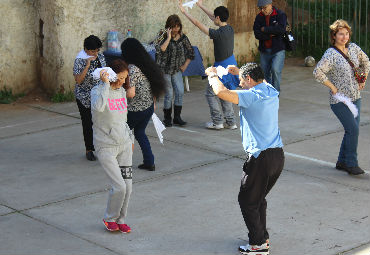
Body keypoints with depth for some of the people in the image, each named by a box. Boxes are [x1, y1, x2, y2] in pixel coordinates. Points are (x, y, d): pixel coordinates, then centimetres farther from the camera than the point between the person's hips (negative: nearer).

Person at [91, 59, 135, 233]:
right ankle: (109, 218, 12)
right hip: (106, 146, -6)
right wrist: (105, 84, -27)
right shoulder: (97, 90, -10)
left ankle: (120, 220, 21)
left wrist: (130, 139, 25)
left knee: (128, 186, 2)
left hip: (124, 145, 6)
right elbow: (98, 107, -34)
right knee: (119, 186, -12)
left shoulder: (121, 92, 11)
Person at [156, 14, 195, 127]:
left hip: (177, 70, 4)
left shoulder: (183, 38, 1)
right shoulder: (164, 37, -12)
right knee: (169, 94, -3)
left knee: (180, 92, -5)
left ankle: (177, 117, 7)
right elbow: (160, 50, -32)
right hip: (165, 69, -4)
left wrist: (185, 65, 8)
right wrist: (169, 38, -30)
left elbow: (190, 52, 15)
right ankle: (167, 118, 11)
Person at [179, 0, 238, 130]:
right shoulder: (230, 29, 0)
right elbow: (213, 17, 15)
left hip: (222, 68, -8)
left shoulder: (218, 33, -23)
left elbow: (197, 24, -19)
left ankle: (218, 122, 7)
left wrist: (184, 11, -11)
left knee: (210, 93, 7)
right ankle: (231, 122, 17)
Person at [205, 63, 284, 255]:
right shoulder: (272, 92, 9)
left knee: (247, 201, 6)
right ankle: (263, 238, 29)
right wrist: (239, 71, 33)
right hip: (278, 155, 8)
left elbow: (221, 92, -24)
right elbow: (259, 81, 34)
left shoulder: (251, 96, -16)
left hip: (261, 158, -8)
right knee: (259, 199, 22)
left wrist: (213, 75, -5)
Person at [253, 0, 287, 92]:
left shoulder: (280, 15, -6)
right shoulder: (259, 17, 5)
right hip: (264, 50, 4)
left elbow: (281, 29, -23)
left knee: (275, 69, -20)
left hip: (278, 50, -4)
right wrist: (271, 34, -18)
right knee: (265, 73, 7)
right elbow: (257, 34, -7)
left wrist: (264, 29, -15)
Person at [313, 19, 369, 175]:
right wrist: (333, 88, -20)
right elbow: (318, 72, -26)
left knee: (352, 130, 8)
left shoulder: (353, 48, 5)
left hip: (355, 97, 7)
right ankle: (351, 164, -1)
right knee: (353, 129, -13)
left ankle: (342, 162, 21)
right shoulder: (331, 54, -15)